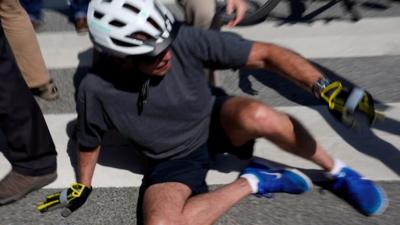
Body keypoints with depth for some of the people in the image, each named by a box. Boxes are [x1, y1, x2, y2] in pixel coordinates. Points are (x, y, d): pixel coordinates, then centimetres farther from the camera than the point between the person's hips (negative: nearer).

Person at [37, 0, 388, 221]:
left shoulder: (184, 39, -24)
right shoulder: (96, 90, -20)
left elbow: (265, 54, -21)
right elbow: (90, 142, 2)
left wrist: (323, 86, -31)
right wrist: (82, 185, 13)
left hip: (214, 123, 0)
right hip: (174, 160, 1)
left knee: (256, 115, -36)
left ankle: (337, 171, -7)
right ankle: (252, 182, -9)